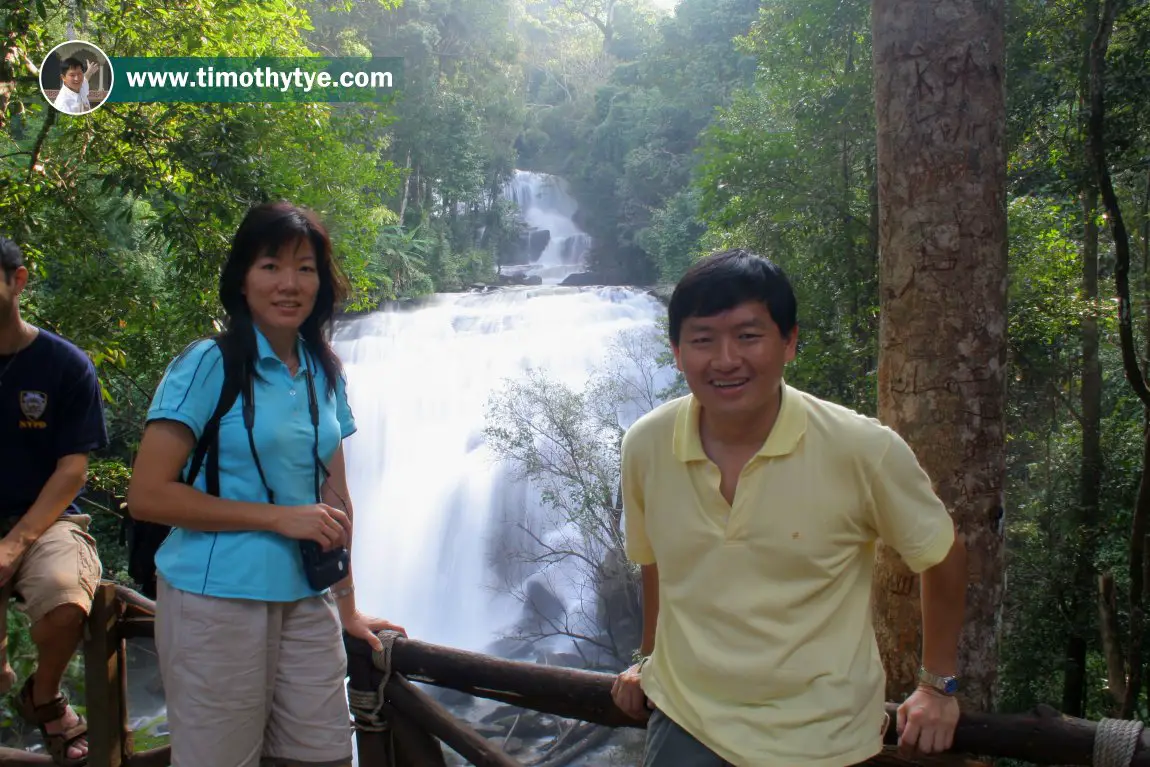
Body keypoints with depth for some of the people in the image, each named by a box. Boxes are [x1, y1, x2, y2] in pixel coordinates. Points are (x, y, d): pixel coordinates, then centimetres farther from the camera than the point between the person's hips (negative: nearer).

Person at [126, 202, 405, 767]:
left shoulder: (323, 372, 8)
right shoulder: (209, 365, -9)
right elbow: (146, 495, -14)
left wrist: (347, 608, 11)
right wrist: (279, 516, -15)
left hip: (306, 603, 5)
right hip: (217, 602, -5)